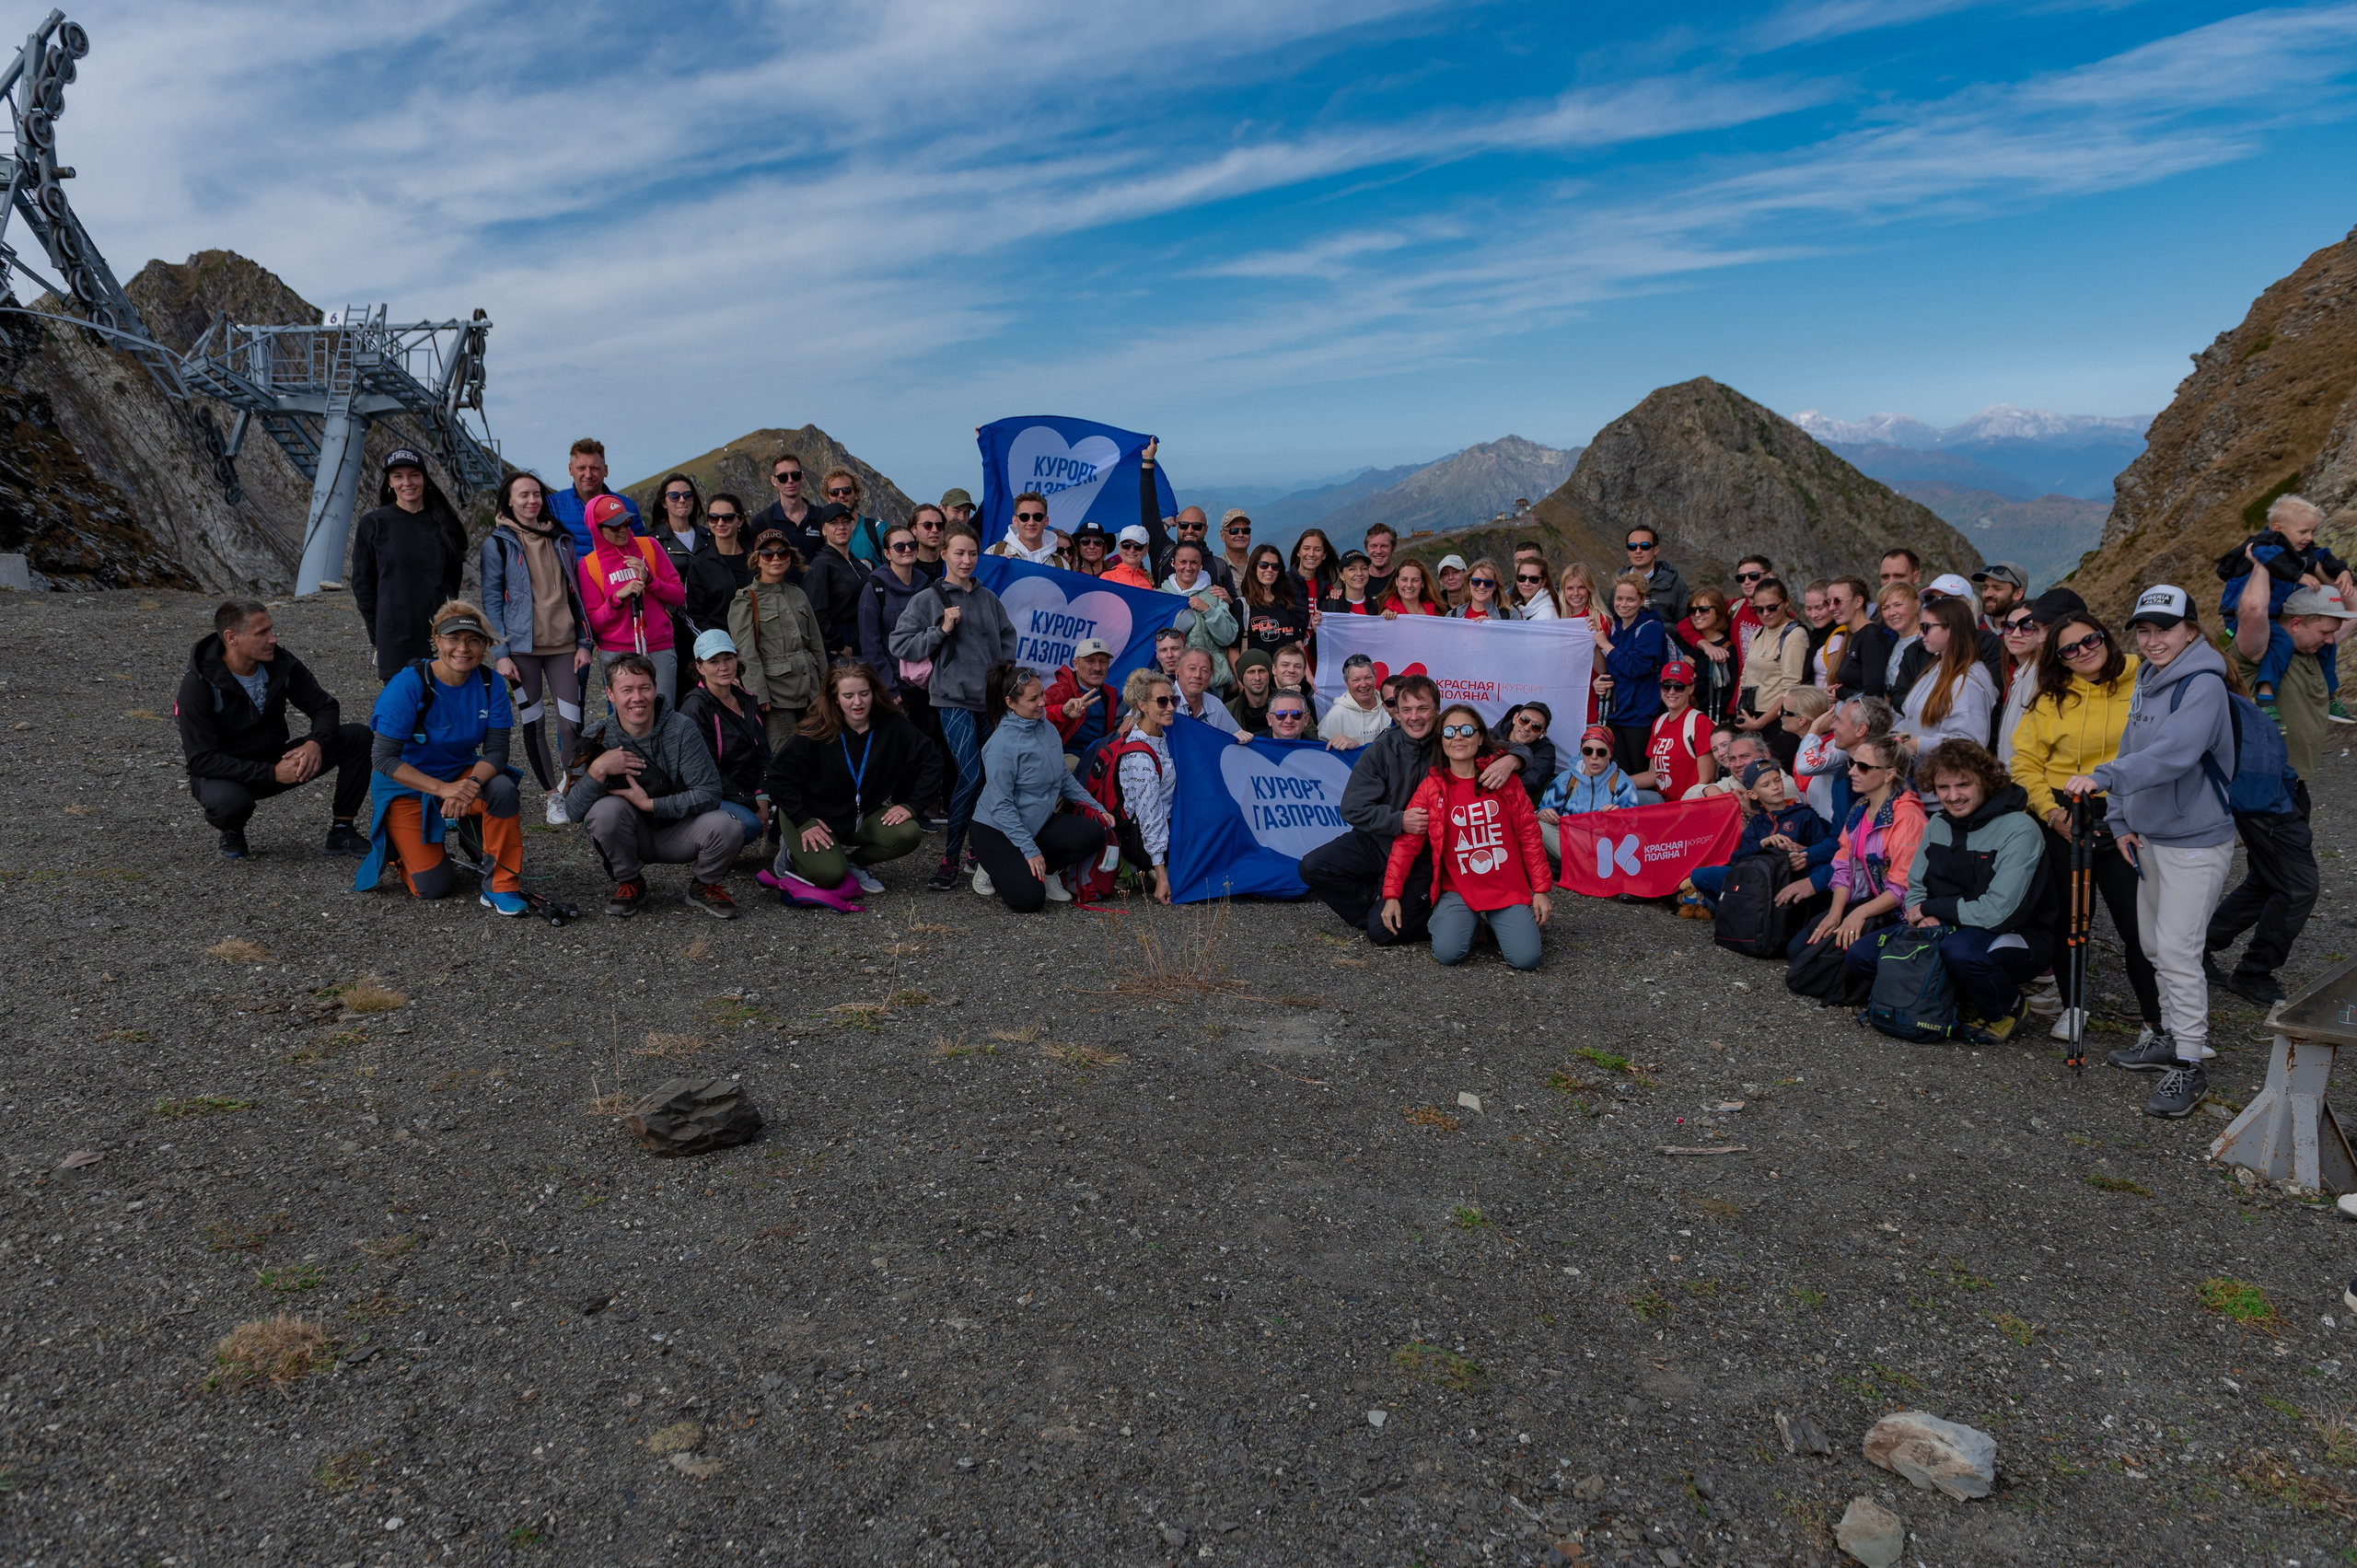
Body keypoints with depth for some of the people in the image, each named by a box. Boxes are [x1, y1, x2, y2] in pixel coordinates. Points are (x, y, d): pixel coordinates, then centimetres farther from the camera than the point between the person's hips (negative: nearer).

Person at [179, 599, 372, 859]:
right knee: (230, 801, -42)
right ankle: (232, 832, -2)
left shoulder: (280, 663, -9)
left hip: (276, 760, 5)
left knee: (358, 737, -14)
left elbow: (325, 707, -1)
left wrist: (315, 743, -25)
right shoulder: (198, 684, -21)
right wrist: (272, 773, -32)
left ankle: (341, 833, -8)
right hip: (226, 774, -5)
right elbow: (201, 759, -24)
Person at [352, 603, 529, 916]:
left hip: (463, 775, 3)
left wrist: (472, 783, -35)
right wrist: (442, 789, -34)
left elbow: (496, 751, -13)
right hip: (407, 787, -3)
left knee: (502, 789, -32)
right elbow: (383, 757, -23)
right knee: (433, 887, -9)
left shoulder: (490, 685, -12)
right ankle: (396, 835, 25)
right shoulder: (408, 685, -22)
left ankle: (501, 887, -18)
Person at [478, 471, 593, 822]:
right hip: (521, 647, -2)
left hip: (562, 644, 2)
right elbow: (491, 601, -1)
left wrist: (584, 642, 6)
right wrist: (501, 654, -8)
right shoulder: (497, 543, 1)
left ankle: (565, 776, 15)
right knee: (533, 723, 4)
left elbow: (575, 593, 14)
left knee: (572, 723, -8)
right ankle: (550, 793, 15)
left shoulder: (560, 540, 12)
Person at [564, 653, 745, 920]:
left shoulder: (680, 729, -15)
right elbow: (574, 812, -16)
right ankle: (629, 883, -2)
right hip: (631, 836, 1)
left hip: (678, 833, -1)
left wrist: (648, 804, -23)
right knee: (605, 809, -31)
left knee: (727, 827, -30)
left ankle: (704, 884, 5)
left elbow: (709, 794, -20)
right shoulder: (597, 738, -10)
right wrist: (598, 769, -31)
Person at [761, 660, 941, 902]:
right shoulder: (815, 732, -17)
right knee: (829, 875, -26)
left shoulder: (891, 726, -11)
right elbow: (780, 775, -13)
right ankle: (792, 852, 9)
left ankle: (855, 863, 5)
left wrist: (911, 804, -13)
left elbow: (930, 760, -4)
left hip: (863, 816, 3)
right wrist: (804, 822, -19)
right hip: (815, 816, -3)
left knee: (909, 834, -23)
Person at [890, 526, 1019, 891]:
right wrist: (942, 630, -10)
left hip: (991, 697, 5)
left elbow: (1008, 641, 23)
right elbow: (900, 643, -1)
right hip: (953, 698, -4)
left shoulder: (989, 598, 15)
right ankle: (950, 858, -5)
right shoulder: (927, 600, 3)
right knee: (971, 776, -15)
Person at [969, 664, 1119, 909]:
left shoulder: (1048, 729, 1)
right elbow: (1001, 806, -22)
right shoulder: (1003, 743, -22)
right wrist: (1030, 851, -23)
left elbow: (1064, 778, 14)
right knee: (1029, 899, -22)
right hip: (997, 831, -7)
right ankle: (995, 868, 10)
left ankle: (1046, 872, 7)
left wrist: (1098, 808, 6)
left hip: (1038, 822, 7)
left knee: (1094, 833, -18)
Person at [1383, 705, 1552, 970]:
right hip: (1459, 891, 0)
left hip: (1508, 889, 0)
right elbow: (1406, 842, 0)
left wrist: (1540, 890, 1)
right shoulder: (1431, 787, 0)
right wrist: (1392, 896, -6)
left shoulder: (1504, 779, 1)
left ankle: (1495, 924, 16)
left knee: (1526, 958, -18)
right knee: (1447, 953, -24)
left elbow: (1529, 835, 3)